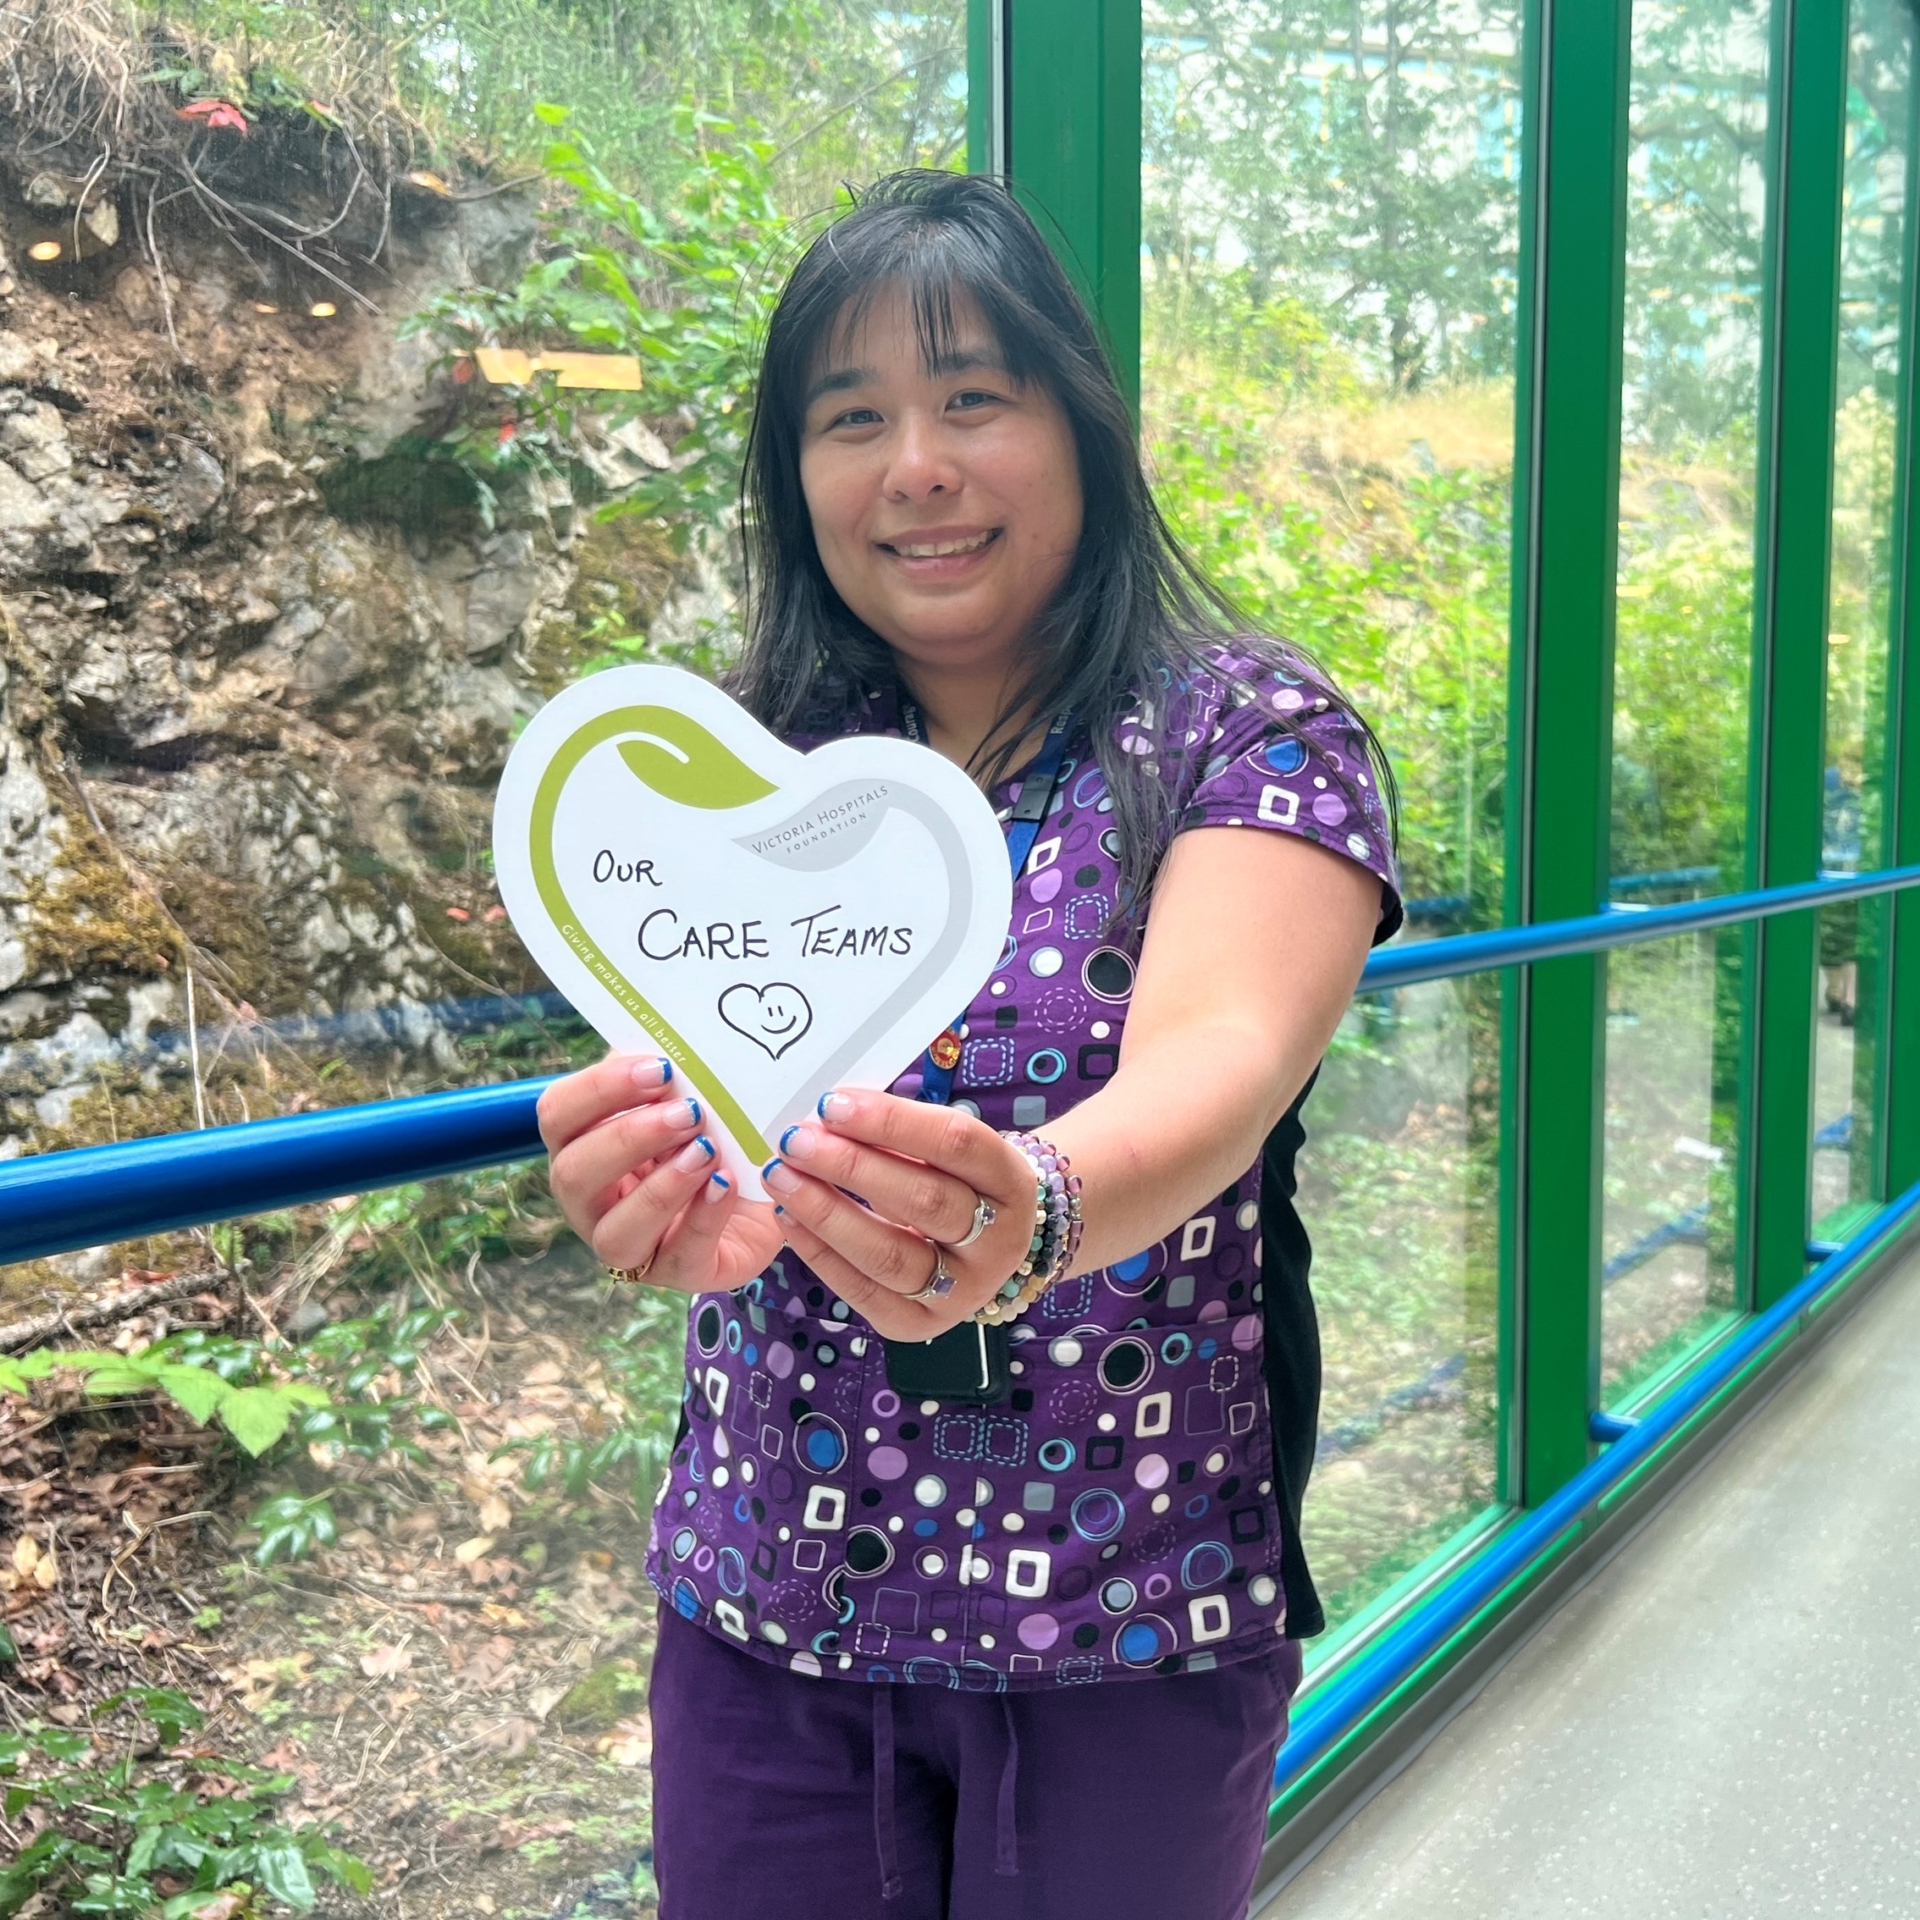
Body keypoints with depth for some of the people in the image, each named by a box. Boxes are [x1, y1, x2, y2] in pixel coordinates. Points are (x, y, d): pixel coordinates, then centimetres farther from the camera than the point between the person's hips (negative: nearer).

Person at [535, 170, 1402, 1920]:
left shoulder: (1253, 734, -8)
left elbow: (1219, 1053, -25)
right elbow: (683, 1044, -15)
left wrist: (1025, 1213, -46)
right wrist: (680, 1191, -38)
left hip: (1133, 1627, -2)